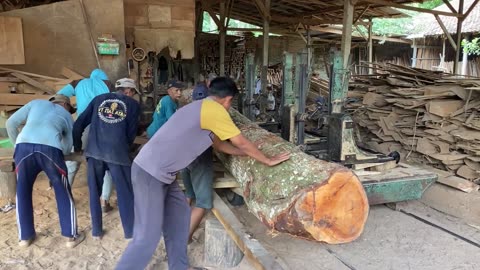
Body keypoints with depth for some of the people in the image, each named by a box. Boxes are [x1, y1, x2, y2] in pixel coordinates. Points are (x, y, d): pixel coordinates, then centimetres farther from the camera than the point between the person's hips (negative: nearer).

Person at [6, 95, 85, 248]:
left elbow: (11, 123, 23)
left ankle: (25, 237, 30)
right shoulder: (67, 116, 28)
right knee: (63, 193, 15)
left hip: (23, 146, 2)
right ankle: (71, 236, 21)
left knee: (23, 192, 21)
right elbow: (67, 149, 27)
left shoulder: (36, 103, 31)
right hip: (50, 148, -2)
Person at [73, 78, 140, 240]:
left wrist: (77, 146, 24)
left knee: (94, 193, 17)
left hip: (94, 152, 3)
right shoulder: (133, 104, 11)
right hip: (118, 153, -3)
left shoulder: (99, 99, 17)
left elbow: (78, 125, 13)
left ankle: (96, 231, 25)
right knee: (126, 194, 9)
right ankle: (131, 232, 17)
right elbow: (131, 134, 8)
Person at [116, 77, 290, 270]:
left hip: (161, 172, 10)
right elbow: (242, 143, -6)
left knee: (179, 214, 18)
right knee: (148, 236, -6)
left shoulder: (202, 108, 16)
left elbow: (219, 144, 25)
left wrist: (251, 153, 28)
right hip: (150, 172, -10)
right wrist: (267, 161, 7)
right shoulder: (215, 110, -14)